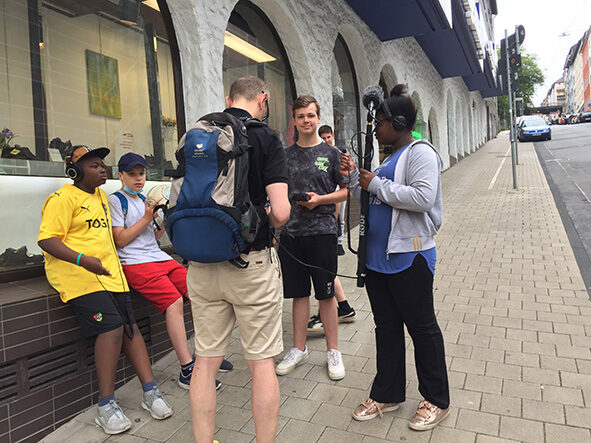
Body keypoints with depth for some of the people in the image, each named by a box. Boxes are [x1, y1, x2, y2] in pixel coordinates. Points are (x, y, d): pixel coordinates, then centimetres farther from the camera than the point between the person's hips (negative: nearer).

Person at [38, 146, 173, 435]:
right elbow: (46, 240, -14)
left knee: (130, 327, -1)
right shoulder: (63, 198, -6)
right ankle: (105, 406, -6)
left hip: (109, 273, 8)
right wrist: (82, 260, -27)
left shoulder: (101, 195, 20)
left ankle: (150, 392, 4)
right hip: (77, 275, -8)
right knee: (111, 327, -19)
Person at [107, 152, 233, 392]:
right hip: (135, 263, -7)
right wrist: (146, 218, -9)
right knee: (174, 300, -26)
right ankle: (187, 371, -23)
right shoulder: (115, 200, 3)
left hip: (160, 258, 7)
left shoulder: (144, 200, 23)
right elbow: (120, 240, -7)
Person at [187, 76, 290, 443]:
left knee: (206, 360, 14)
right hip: (252, 262, -4)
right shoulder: (266, 138, -7)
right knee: (262, 361, 10)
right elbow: (280, 211, -16)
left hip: (202, 264, 5)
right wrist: (267, 226, 4)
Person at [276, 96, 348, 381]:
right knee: (298, 293, 11)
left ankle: (333, 351, 20)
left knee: (325, 294, 4)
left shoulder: (330, 153, 3)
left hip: (321, 231, -2)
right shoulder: (285, 155, 10)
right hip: (291, 232, 3)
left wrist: (319, 199, -14)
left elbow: (346, 191, 2)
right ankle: (299, 349, 26)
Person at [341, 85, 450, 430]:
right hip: (379, 257, 9)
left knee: (422, 328, 6)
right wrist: (355, 176, 7)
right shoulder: (388, 158, 18)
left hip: (409, 258, -9)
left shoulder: (420, 152, -10)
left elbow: (423, 198, -25)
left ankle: (437, 401, 26)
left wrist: (377, 184, -18)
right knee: (386, 327, 16)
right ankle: (387, 395, 32)